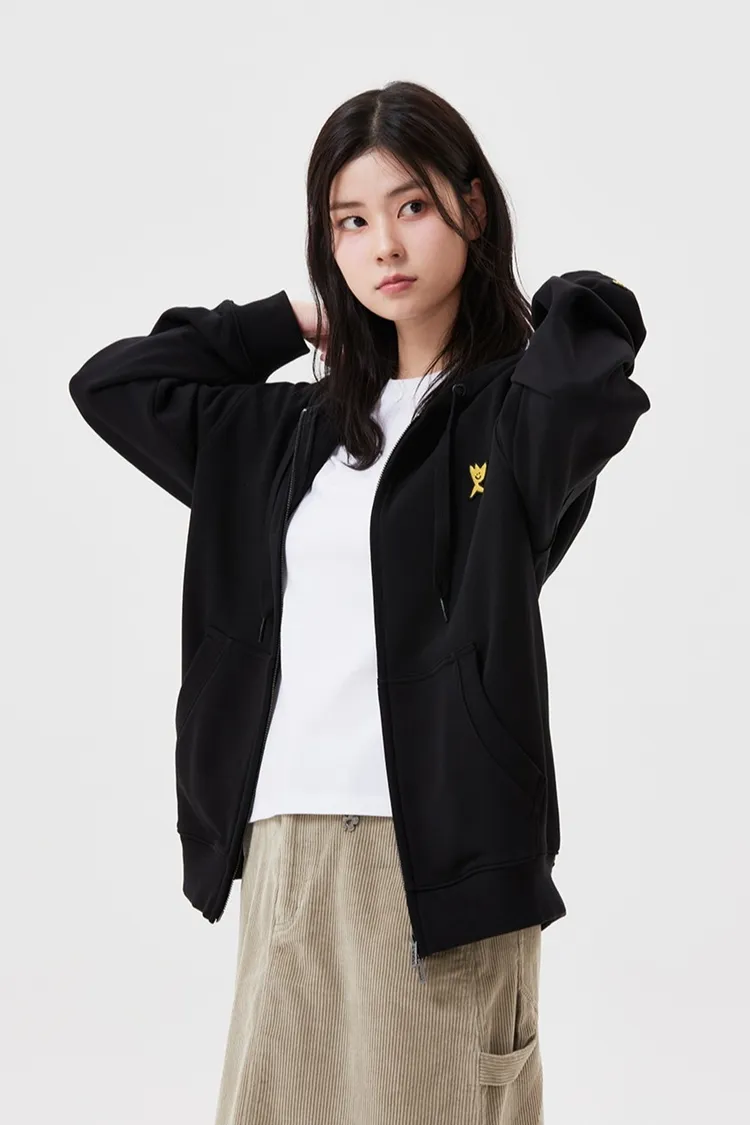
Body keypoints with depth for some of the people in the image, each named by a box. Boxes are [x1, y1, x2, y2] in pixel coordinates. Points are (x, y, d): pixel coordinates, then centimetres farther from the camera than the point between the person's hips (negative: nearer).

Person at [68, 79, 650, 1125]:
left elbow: (588, 372, -24)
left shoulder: (516, 409, -1)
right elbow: (109, 381, 21)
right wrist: (294, 322, 17)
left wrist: (559, 309, -2)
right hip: (283, 843, 5)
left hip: (435, 848, -5)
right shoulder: (304, 431, 16)